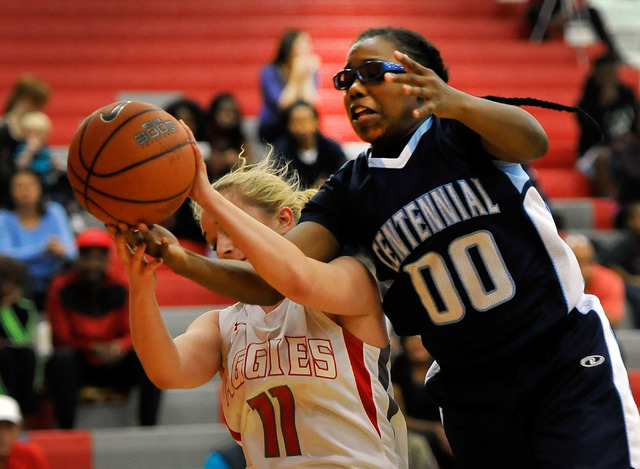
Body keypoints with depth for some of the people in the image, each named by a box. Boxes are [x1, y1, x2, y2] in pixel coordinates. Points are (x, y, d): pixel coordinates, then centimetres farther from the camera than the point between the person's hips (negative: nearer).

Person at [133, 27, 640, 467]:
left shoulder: (462, 132, -6)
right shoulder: (349, 190, 3)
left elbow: (533, 142, -29)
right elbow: (274, 282, -6)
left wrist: (455, 103, -49)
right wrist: (184, 261, -25)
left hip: (568, 361, -4)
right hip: (470, 392, 4)